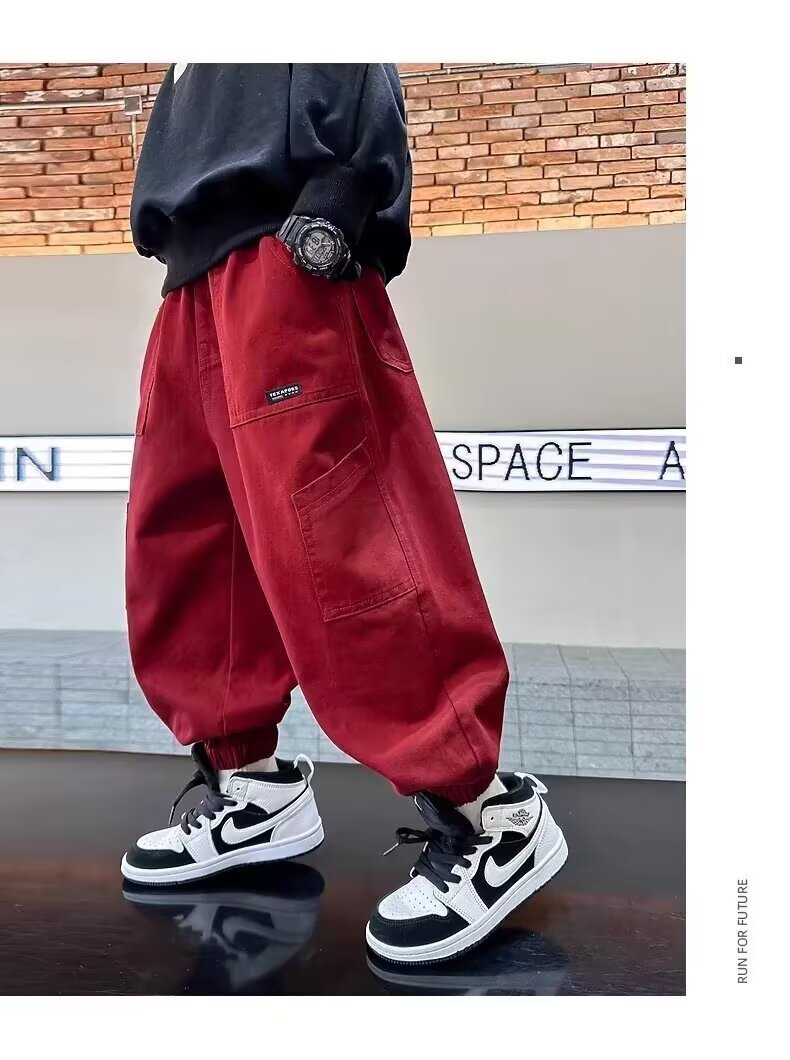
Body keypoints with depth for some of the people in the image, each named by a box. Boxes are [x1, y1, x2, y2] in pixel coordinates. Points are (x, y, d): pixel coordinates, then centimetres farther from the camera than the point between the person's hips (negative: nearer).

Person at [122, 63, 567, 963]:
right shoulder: (195, 71, 35)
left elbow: (361, 95, -2)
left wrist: (329, 213, -19)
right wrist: (161, 237, 12)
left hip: (285, 261, -9)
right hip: (195, 285, 9)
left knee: (329, 538, -21)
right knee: (177, 547, 3)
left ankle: (486, 813, -15)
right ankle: (254, 786, 12)